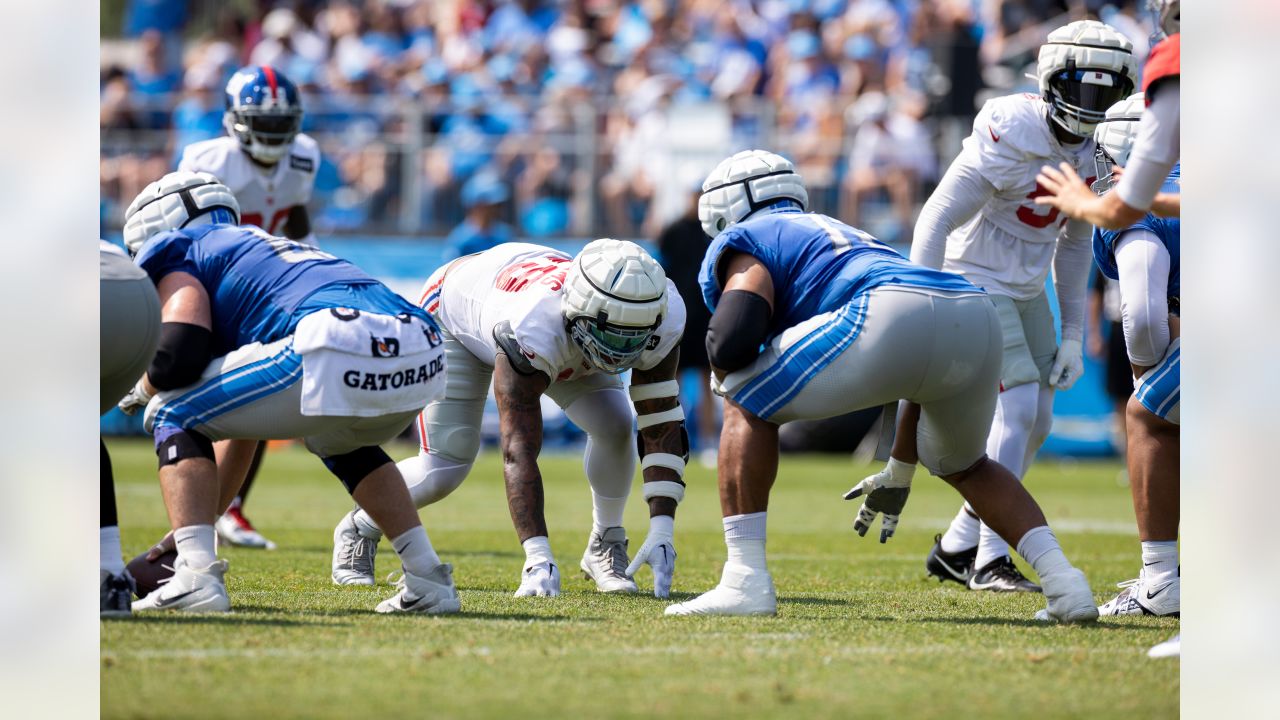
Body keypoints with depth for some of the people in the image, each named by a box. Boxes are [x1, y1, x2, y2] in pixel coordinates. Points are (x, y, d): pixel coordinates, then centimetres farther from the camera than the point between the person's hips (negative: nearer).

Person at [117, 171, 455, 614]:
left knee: (174, 418, 12)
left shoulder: (179, 251, 20)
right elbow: (245, 432, 46)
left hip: (341, 351, -8)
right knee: (338, 440, 41)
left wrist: (144, 390, 24)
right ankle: (428, 579, 27)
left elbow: (179, 353, -1)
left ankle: (196, 577, -6)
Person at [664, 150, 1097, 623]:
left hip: (892, 318, -7)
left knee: (747, 405, 13)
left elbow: (732, 342, 1)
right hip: (977, 316, 7)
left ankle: (745, 581, 2)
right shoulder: (843, 234, 43)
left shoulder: (744, 242, 21)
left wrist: (724, 371, 27)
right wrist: (900, 472, 52)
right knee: (964, 466, 34)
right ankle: (1062, 580, 16)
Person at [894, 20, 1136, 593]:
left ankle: (956, 549, 17)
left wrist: (1073, 335, 7)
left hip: (1027, 290, 8)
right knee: (1018, 407, -16)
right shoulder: (1011, 136, -25)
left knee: (1035, 423, 6)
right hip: (975, 282, -8)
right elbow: (936, 221, -23)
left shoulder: (1097, 150, -1)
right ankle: (990, 562, -9)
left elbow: (1074, 243, 11)